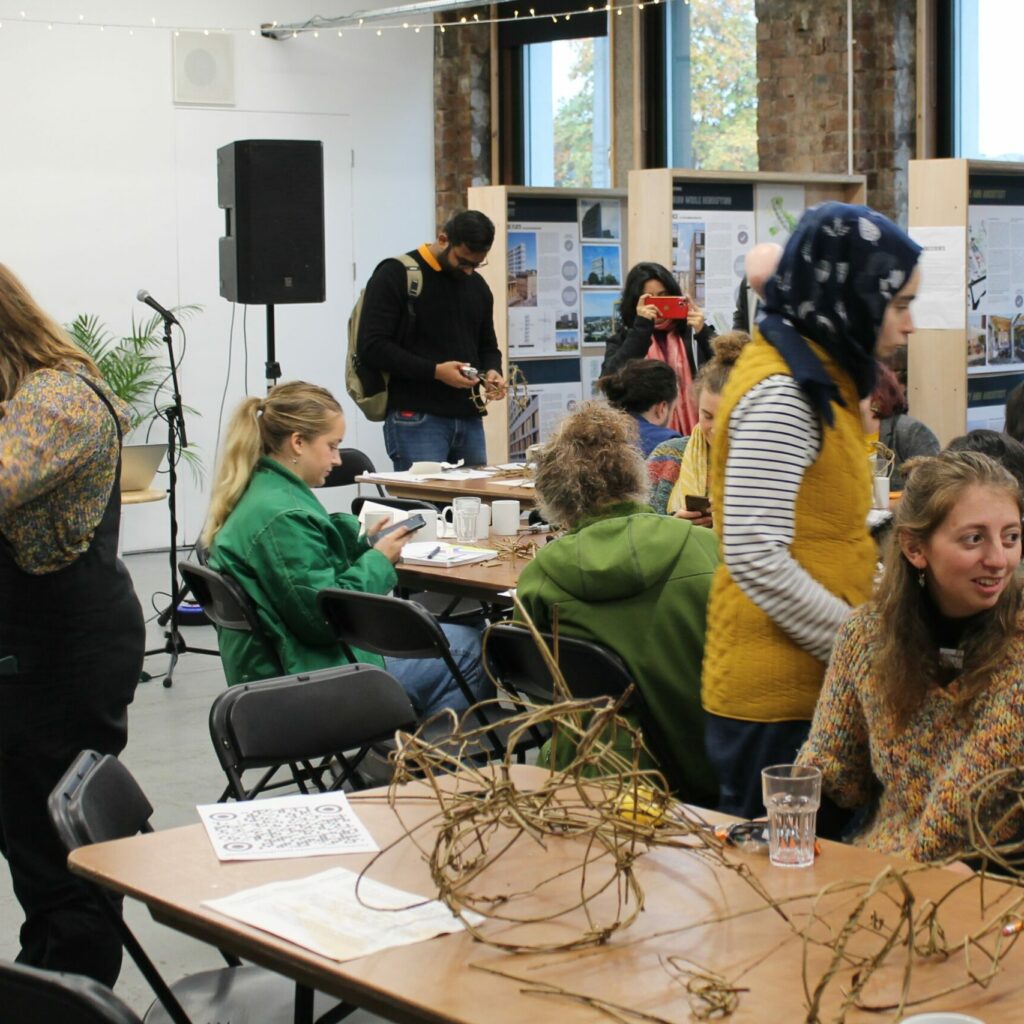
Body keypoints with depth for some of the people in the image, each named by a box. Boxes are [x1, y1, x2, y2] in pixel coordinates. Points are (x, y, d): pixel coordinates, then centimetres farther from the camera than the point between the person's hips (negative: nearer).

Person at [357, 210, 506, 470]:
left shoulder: (477, 285, 16)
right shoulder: (396, 276, -5)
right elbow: (371, 346, -12)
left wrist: (491, 372, 1)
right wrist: (435, 371, -18)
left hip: (469, 419, 7)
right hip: (415, 420, -7)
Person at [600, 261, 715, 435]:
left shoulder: (694, 334, 7)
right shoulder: (622, 341, 8)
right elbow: (611, 380, -11)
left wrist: (703, 333, -14)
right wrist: (642, 327, -12)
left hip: (694, 435, 1)